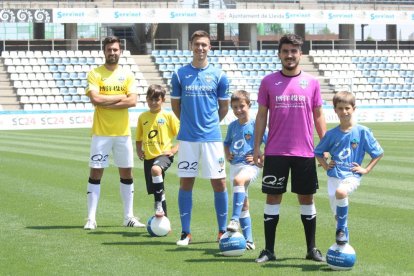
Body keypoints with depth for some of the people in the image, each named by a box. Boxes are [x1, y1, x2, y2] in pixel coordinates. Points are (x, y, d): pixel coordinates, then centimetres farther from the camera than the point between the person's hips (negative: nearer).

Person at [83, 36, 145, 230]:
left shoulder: (127, 75, 6)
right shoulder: (95, 74, -1)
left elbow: (132, 101, -7)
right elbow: (95, 99, -16)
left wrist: (106, 102, -13)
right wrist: (119, 97, -10)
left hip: (123, 132, 3)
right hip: (101, 132, -3)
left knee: (126, 172, 8)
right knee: (96, 172, -2)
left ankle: (129, 217, 17)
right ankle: (91, 218, 2)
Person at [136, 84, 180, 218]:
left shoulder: (168, 116, -3)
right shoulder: (142, 117, 9)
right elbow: (139, 137, 21)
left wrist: (175, 149, -12)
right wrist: (139, 150, 5)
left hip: (164, 154, -5)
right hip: (148, 157, 5)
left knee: (155, 169, -37)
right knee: (155, 190, 8)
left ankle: (159, 205, -27)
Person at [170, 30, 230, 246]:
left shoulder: (218, 75, 2)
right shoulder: (180, 74, 3)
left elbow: (224, 107, 12)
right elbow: (175, 105, 12)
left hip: (212, 137, 0)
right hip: (187, 138, 0)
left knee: (219, 184, 0)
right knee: (186, 184, 3)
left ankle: (222, 230, 11)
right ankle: (185, 232, 10)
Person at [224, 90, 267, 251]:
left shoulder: (256, 125, -5)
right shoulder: (232, 126, 10)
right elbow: (226, 144, 27)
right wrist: (227, 155, 9)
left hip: (250, 166, -6)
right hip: (235, 166, 6)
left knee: (238, 180, -38)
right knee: (243, 203, 8)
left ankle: (235, 219, -41)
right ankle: (248, 240, 13)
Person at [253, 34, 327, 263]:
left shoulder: (311, 82, 4)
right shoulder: (268, 82, 3)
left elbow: (318, 116, 8)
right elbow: (261, 115, 5)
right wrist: (256, 147, 0)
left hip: (305, 152, 1)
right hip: (275, 152, -1)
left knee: (306, 198, 7)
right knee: (272, 198, 2)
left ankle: (311, 249, 17)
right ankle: (269, 250, 9)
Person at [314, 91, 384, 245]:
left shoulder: (363, 132, -3)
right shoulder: (332, 134, 5)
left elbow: (379, 153, 6)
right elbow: (318, 152, 21)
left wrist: (366, 169, -2)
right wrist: (325, 166, 6)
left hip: (352, 176, -4)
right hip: (334, 175, 4)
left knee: (341, 192, -35)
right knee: (338, 214, 2)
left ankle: (342, 228, -16)